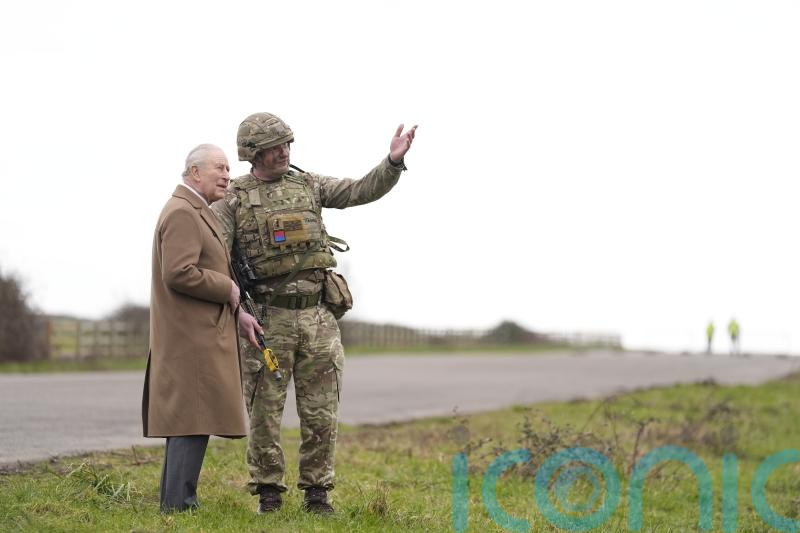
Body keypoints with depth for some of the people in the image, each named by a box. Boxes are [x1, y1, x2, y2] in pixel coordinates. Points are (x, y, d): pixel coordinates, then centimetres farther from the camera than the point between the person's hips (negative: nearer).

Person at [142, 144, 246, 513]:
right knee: (193, 421, -10)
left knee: (185, 422, 11)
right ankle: (179, 504, -10)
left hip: (195, 337, 11)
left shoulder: (195, 213, 20)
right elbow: (179, 274, -24)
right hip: (192, 338, -11)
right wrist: (227, 289, -14)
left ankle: (174, 504, 15)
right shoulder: (182, 213, -14)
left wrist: (234, 309, 17)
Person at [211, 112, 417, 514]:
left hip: (316, 317, 3)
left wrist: (393, 163, -15)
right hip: (267, 321, -3)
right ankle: (268, 494, 13)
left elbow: (363, 191, 3)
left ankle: (317, 493, 14)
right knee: (265, 412, 3)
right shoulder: (233, 200, -1)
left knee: (321, 413, 4)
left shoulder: (309, 185, 10)